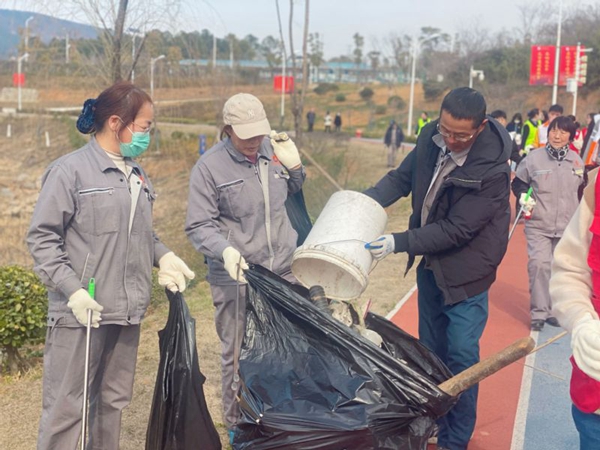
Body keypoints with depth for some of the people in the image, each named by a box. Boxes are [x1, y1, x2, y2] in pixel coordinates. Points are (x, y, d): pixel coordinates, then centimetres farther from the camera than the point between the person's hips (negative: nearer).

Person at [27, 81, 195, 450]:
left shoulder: (137, 175, 13)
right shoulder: (70, 170, -10)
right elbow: (42, 238, -10)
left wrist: (164, 257, 3)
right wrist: (72, 290, -18)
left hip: (127, 310, 7)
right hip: (81, 312, -7)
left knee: (113, 402, 16)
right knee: (66, 407, -2)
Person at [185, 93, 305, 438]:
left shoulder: (274, 151, 3)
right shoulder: (210, 167, -9)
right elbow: (198, 226, -9)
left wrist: (294, 167, 2)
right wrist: (225, 249, -27)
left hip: (284, 272, 4)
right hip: (236, 280, -4)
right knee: (238, 356, 7)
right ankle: (238, 425, 23)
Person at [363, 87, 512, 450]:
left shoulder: (492, 170, -28)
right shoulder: (431, 139, -11)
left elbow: (456, 229, -27)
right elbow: (401, 178, 2)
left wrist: (398, 243, -29)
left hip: (466, 270, -6)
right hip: (431, 263, 6)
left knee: (460, 356, -1)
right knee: (430, 351, 18)